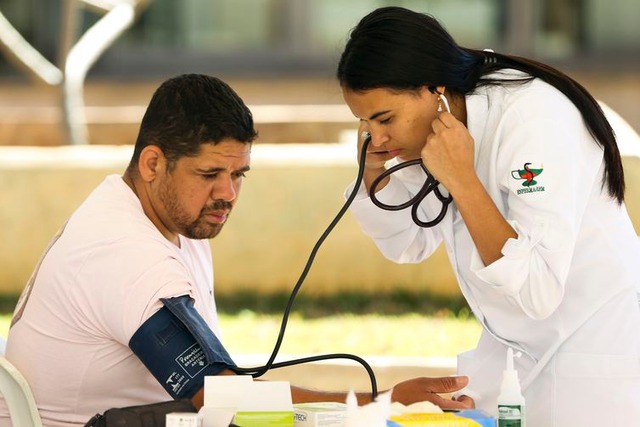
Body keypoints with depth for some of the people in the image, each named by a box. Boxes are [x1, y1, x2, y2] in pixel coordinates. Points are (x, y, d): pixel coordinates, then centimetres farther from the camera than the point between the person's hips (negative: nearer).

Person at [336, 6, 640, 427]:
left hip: (595, 357, -7)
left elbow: (538, 291, -32)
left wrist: (460, 179, -32)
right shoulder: (434, 122, -4)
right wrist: (373, 170, -8)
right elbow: (408, 243, 11)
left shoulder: (534, 119, -27)